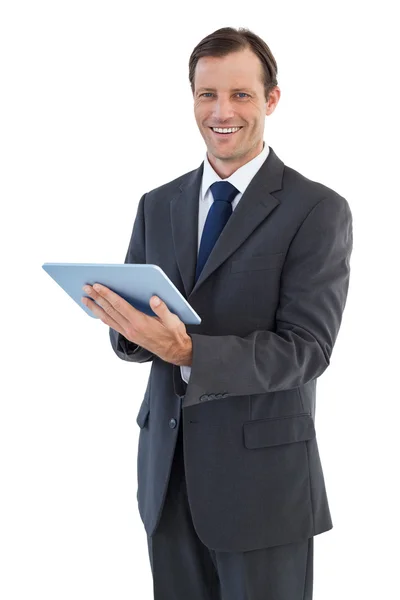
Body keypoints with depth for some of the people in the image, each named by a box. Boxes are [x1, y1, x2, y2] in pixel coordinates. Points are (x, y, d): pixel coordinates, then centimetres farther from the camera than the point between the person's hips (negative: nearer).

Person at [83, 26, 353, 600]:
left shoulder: (318, 209, -8)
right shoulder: (157, 206, 8)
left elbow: (306, 349, -16)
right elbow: (133, 333, 9)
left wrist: (188, 352, -29)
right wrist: (129, 328, -15)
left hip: (263, 472, -4)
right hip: (167, 467, 5)